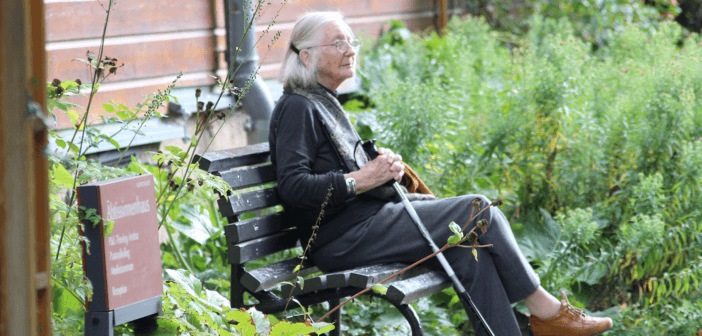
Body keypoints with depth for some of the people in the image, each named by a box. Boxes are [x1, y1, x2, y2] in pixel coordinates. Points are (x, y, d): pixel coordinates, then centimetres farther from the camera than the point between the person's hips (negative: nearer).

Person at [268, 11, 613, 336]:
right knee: (478, 211, -11)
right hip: (341, 237, -10)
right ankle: (543, 308, 1)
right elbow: (292, 186, -21)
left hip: (364, 220, 10)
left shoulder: (324, 102, 20)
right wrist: (361, 179, -23)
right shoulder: (297, 108, -11)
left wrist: (381, 165, 8)